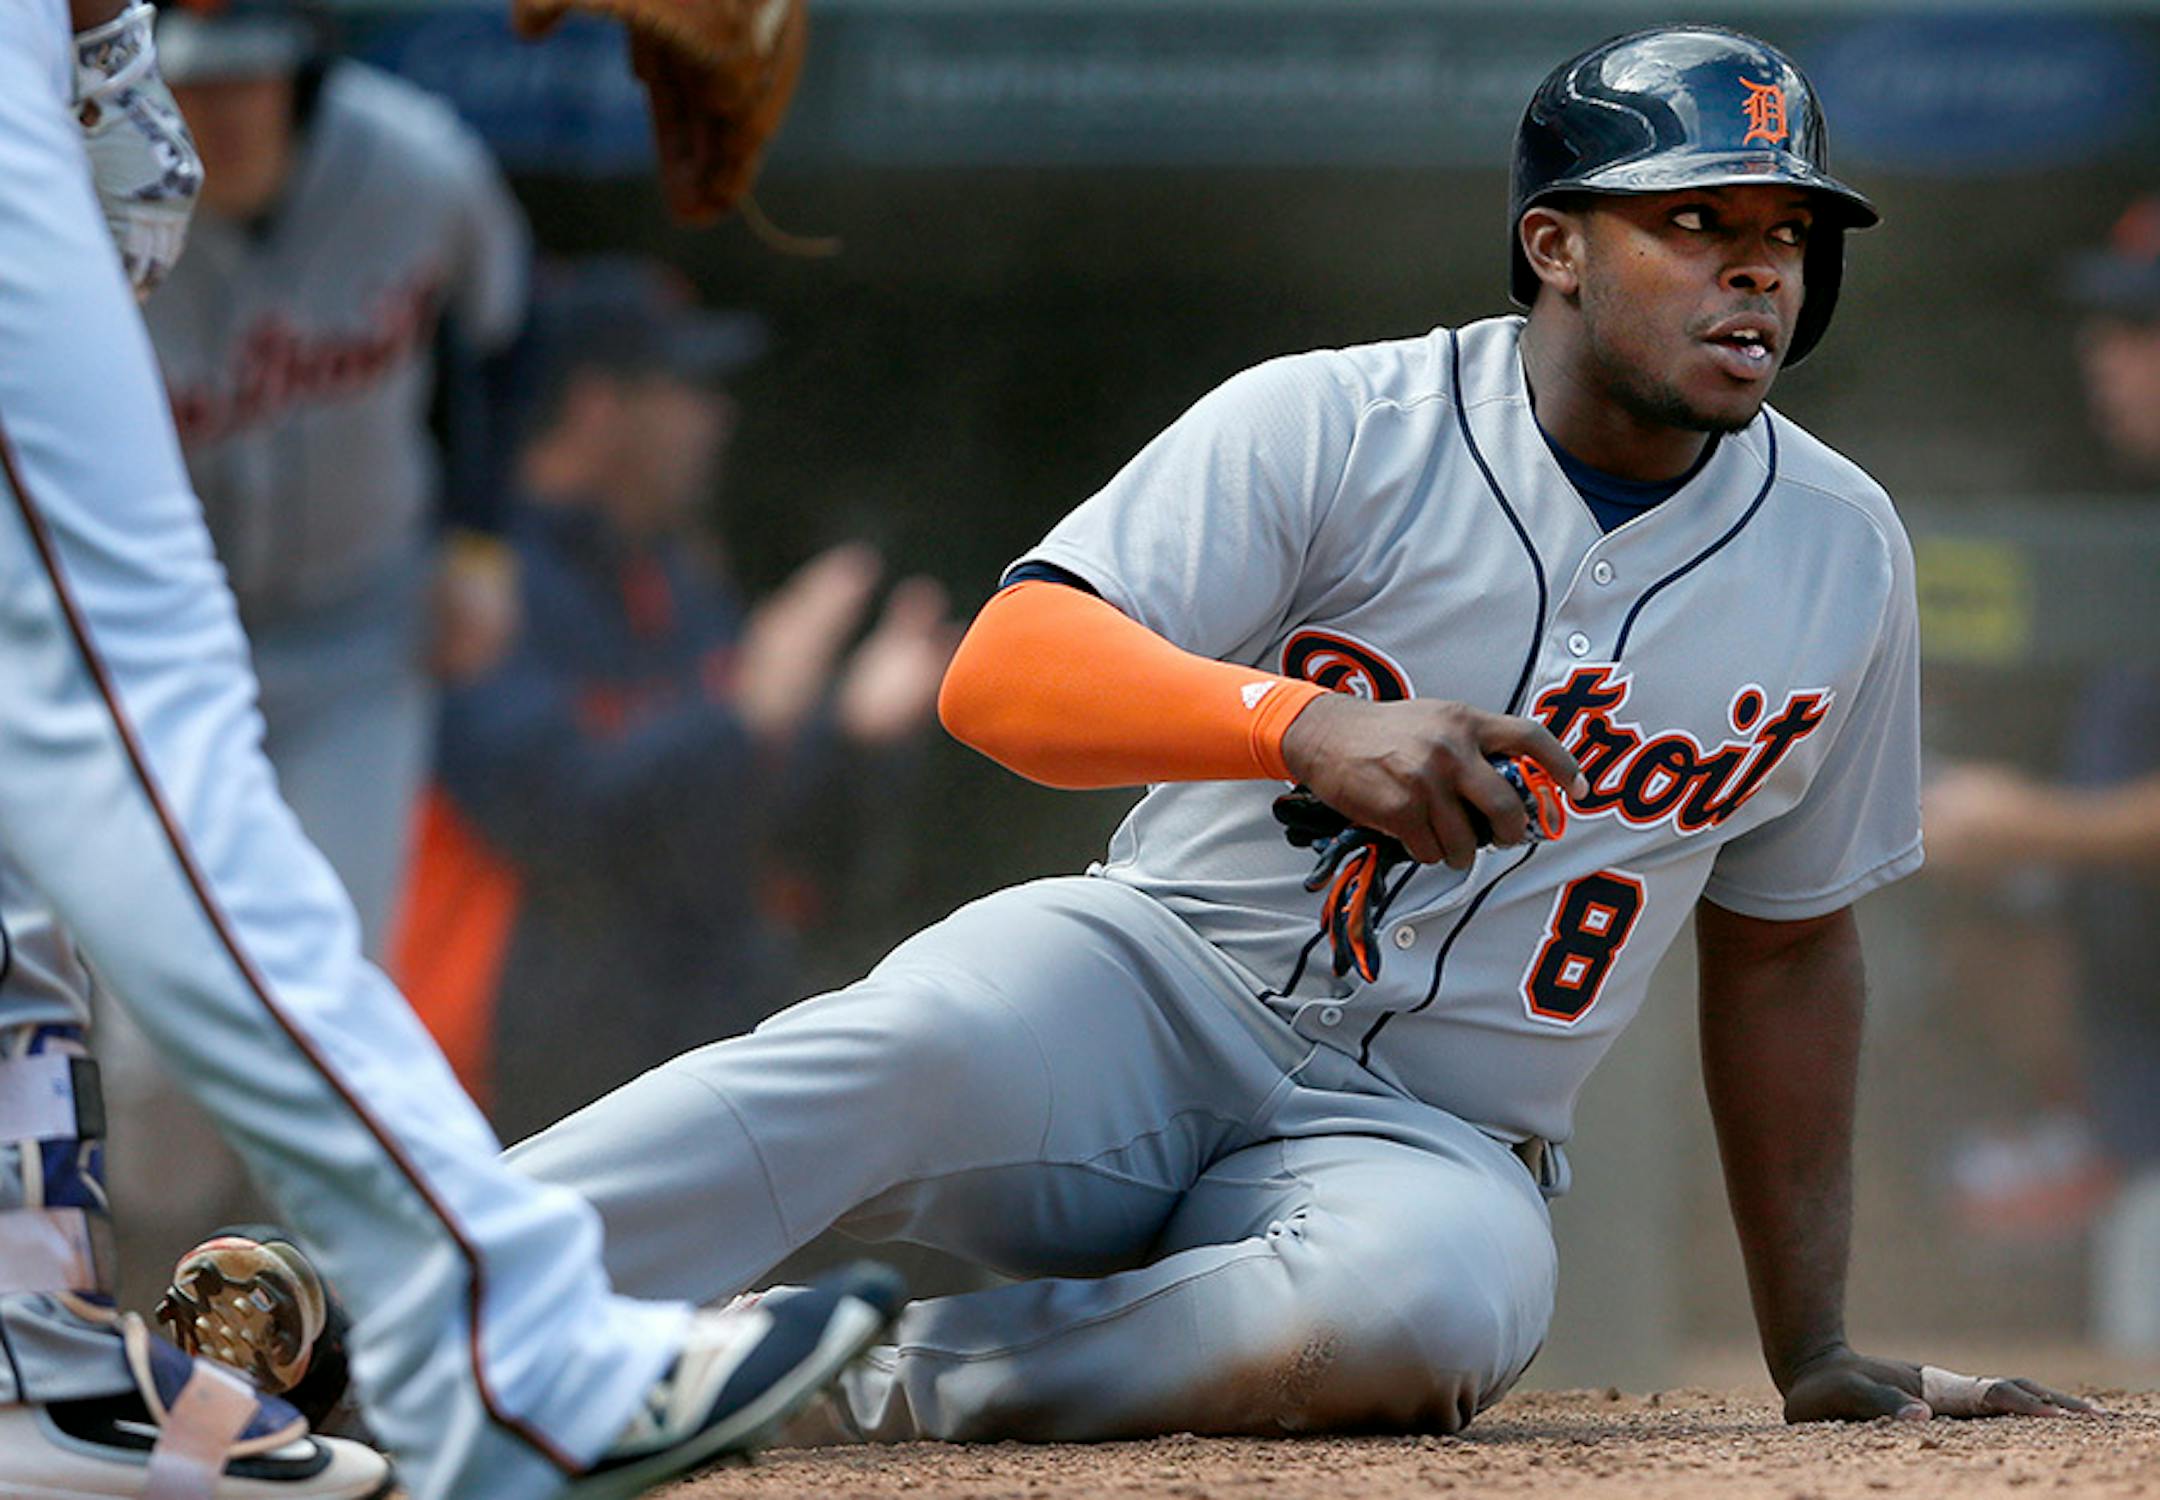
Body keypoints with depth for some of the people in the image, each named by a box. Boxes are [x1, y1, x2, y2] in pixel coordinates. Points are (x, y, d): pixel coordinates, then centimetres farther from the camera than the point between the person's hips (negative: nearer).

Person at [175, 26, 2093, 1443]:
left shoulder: (1842, 555, 6)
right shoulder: (1326, 428, -6)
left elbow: (1783, 950, 17)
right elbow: (1004, 675, -19)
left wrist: (1815, 1356, 17)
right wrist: (1305, 724, -37)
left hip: (1431, 1134, 2)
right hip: (1149, 988, -2)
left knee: (1433, 1296, -38)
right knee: (907, 1049, -38)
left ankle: (840, 1386, -33)